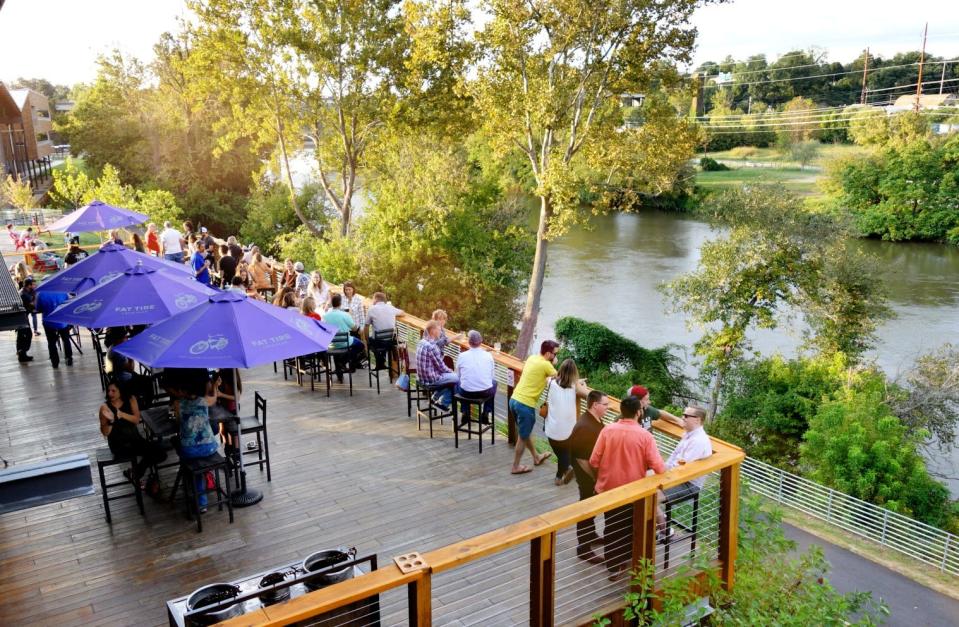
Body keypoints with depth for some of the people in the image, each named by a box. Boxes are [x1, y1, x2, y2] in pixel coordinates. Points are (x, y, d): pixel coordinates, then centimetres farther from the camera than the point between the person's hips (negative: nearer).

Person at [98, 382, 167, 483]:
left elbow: (137, 420, -11)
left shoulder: (131, 400, -1)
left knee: (161, 454, -14)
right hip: (118, 444, -4)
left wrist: (121, 414, -26)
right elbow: (105, 433, -9)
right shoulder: (105, 407, -8)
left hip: (135, 438, 5)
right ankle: (137, 472, 1)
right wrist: (110, 420, -28)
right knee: (151, 451, -27)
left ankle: (135, 473, 8)